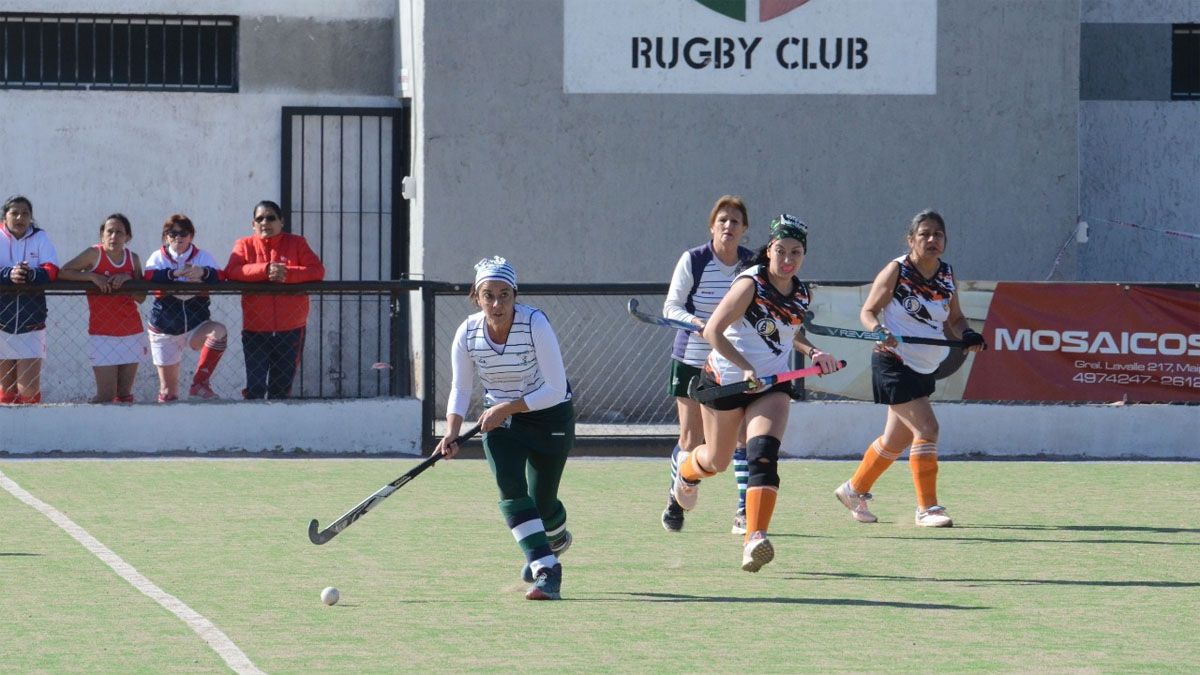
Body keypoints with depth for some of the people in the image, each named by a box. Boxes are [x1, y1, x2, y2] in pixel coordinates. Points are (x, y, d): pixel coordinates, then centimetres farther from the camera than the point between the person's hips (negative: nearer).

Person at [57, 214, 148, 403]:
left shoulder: (132, 258, 6)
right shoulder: (95, 254, -5)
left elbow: (141, 298, 1)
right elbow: (63, 273, -12)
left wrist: (127, 279, -16)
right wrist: (92, 276, -21)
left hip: (132, 334, 4)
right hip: (102, 335, -4)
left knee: (125, 394, 5)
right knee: (106, 395, -10)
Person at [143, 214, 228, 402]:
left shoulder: (203, 257, 6)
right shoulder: (158, 257, 4)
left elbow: (220, 277, -12)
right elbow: (149, 276, -17)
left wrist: (203, 273, -33)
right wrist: (175, 273, -31)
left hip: (196, 325, 0)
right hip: (165, 329, 0)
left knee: (218, 330, -32)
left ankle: (200, 382, -24)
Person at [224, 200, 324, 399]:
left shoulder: (297, 243, 7)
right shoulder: (245, 245, 6)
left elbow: (318, 271, -5)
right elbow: (231, 272, -11)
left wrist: (287, 274, -19)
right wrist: (265, 270, -22)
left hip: (290, 330, 1)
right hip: (255, 330, -1)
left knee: (282, 387, 9)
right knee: (255, 387, -9)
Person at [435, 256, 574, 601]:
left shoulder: (535, 324, -26)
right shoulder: (467, 334, -15)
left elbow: (555, 389, -25)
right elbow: (460, 389, -3)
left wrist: (507, 408, -29)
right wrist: (452, 431, -18)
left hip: (549, 415, -3)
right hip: (500, 419, 3)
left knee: (542, 504, 1)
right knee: (510, 488, -21)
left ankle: (556, 538, 39)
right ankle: (546, 570, -21)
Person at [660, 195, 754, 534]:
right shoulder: (693, 260, -7)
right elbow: (671, 307, -8)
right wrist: (696, 322, -26)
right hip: (693, 358, -2)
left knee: (744, 435, -8)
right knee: (691, 439, 1)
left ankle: (745, 513, -3)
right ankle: (675, 502, 23)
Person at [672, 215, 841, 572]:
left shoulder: (802, 295, -1)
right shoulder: (751, 284, -20)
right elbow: (713, 331, -25)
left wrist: (812, 352, 0)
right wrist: (745, 368, -32)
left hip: (772, 385, 3)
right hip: (726, 379, -3)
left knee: (764, 455, -21)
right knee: (717, 461, 14)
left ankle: (755, 539, -31)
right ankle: (686, 469, 53)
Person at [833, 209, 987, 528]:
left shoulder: (947, 274, 5)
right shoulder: (896, 271, -12)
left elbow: (954, 317, 14)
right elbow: (868, 311, -8)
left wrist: (967, 335, -7)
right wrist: (879, 331, -29)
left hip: (924, 368, 7)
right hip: (894, 363, -7)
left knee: (896, 439, 16)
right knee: (926, 428, -17)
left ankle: (854, 490, 36)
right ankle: (927, 508, -10)